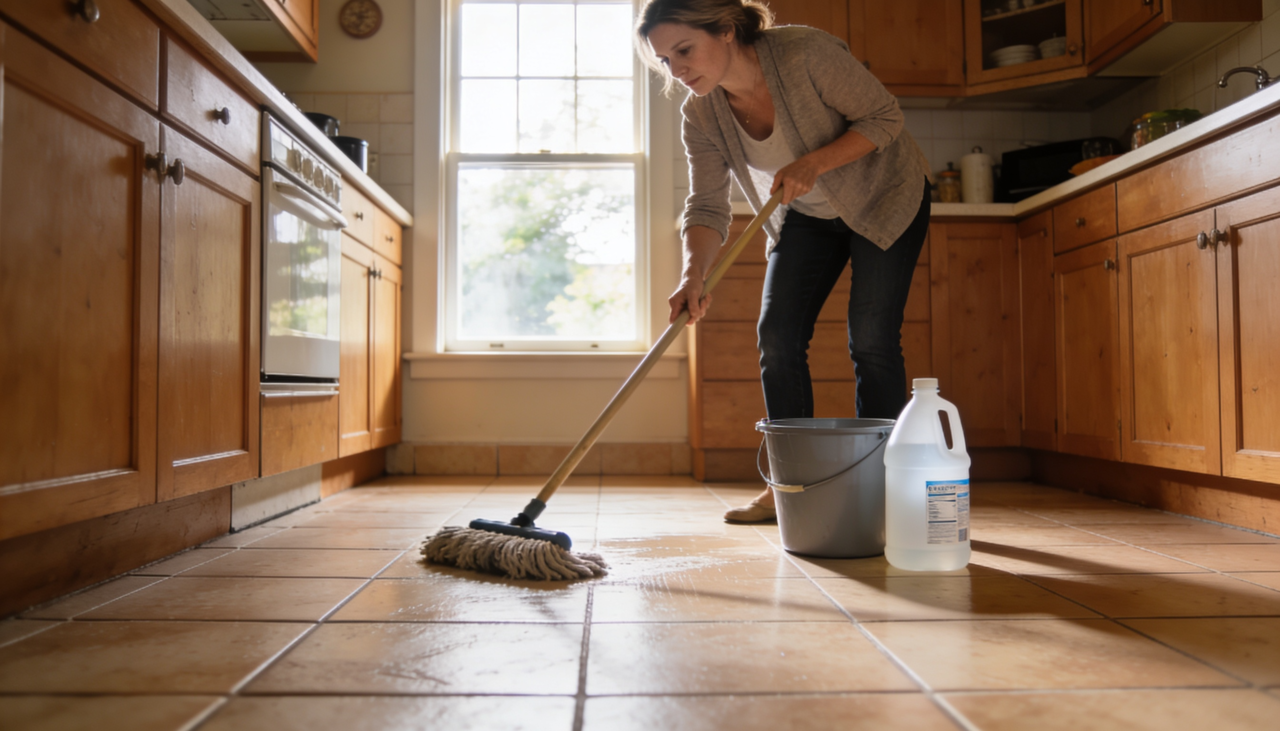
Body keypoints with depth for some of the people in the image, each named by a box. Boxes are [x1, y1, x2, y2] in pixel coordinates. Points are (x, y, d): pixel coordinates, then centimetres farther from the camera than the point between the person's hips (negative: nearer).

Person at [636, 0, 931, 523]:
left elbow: (885, 116, -21)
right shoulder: (700, 115, -15)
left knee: (871, 340, -10)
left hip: (884, 196, -4)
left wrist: (813, 163, -34)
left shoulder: (806, 53, -30)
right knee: (777, 334, -7)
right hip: (807, 215, 5)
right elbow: (707, 206, -19)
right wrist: (693, 275, -37)